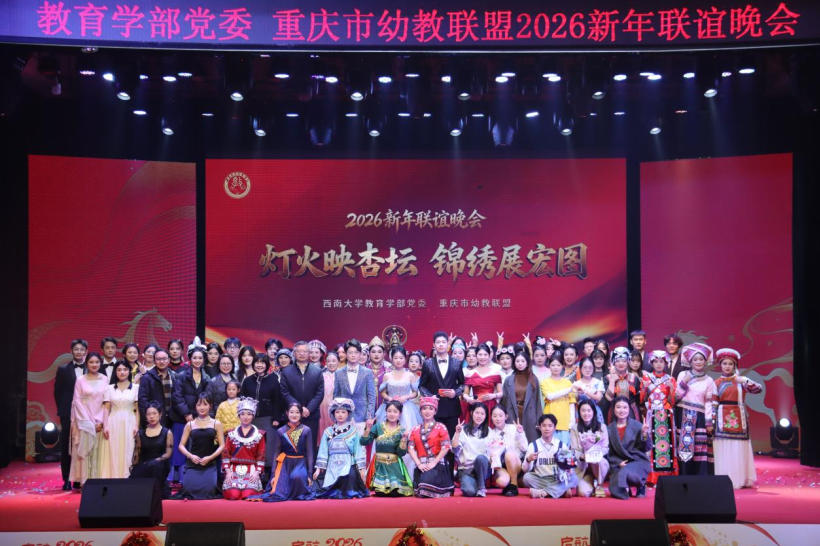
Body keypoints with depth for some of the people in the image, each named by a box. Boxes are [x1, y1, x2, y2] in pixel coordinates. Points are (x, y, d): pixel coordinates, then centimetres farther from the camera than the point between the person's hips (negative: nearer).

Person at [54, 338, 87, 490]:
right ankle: (67, 480, 9)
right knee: (66, 448, 3)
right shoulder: (63, 370, 7)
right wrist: (62, 411, 1)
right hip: (68, 415, 0)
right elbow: (57, 392, 7)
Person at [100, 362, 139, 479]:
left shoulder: (136, 388, 6)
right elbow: (106, 408, 6)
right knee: (112, 455, -2)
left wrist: (137, 426, -5)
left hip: (129, 424, -1)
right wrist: (105, 426, -4)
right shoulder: (110, 388, 9)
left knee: (127, 454, -3)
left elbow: (137, 409, 4)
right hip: (113, 424, 1)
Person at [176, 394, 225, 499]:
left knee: (208, 489, -24)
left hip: (210, 464, -1)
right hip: (192, 464, 1)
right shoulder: (190, 425, 12)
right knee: (190, 488, -22)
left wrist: (209, 457, -10)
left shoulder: (216, 424, 10)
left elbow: (222, 445, 4)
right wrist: (191, 456, -8)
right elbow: (181, 445, 11)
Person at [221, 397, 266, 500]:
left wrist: (257, 472, -8)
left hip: (251, 471, -1)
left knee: (248, 494, -23)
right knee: (233, 495, -23)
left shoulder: (259, 435, 9)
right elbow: (225, 454, 8)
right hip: (234, 470, 1)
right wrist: (228, 471, -5)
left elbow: (261, 456, 5)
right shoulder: (231, 434, 12)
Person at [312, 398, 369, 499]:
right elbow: (323, 452, 8)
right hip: (332, 467, 2)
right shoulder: (328, 431, 9)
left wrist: (361, 468, -3)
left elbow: (358, 450, 1)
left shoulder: (354, 431, 2)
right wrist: (318, 468, 3)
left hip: (348, 465, -2)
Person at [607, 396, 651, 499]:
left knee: (624, 473, -36)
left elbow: (647, 448, -2)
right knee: (616, 491, -24)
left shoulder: (637, 425, 0)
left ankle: (640, 485, -2)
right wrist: (619, 463, -9)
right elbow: (609, 453, 8)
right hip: (618, 464, 2)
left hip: (638, 461, -2)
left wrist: (644, 434, -19)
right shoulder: (609, 429, 6)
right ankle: (626, 489, 14)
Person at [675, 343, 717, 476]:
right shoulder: (683, 375, 7)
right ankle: (684, 478, 2)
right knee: (683, 447, -3)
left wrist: (709, 422, 0)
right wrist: (684, 383, -8)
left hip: (699, 418, 0)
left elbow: (708, 403, 6)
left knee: (700, 449, -6)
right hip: (683, 416, 0)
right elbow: (677, 396, 4)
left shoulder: (709, 381, 8)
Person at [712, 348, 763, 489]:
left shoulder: (740, 381, 7)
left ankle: (740, 480, 8)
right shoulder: (717, 383, 8)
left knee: (739, 449, 0)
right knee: (723, 449, -2)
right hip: (723, 419, 0)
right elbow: (714, 403, 5)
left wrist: (746, 381, -19)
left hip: (738, 418, 0)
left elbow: (758, 389, -5)